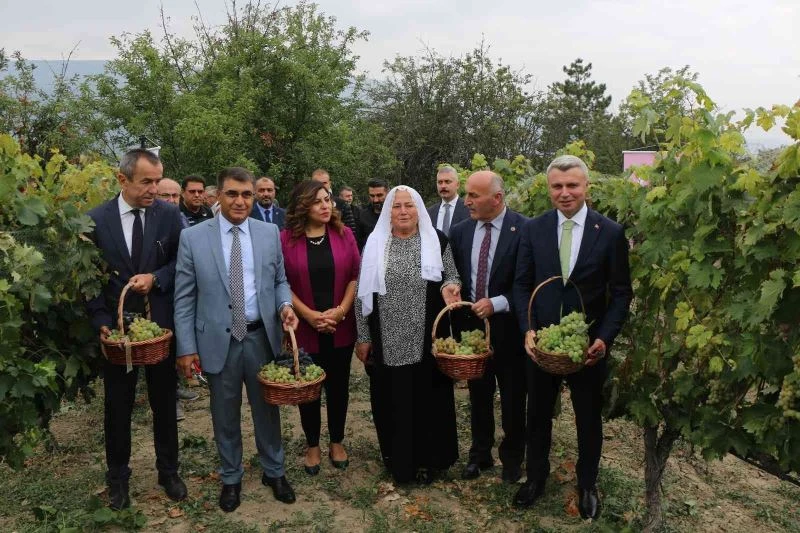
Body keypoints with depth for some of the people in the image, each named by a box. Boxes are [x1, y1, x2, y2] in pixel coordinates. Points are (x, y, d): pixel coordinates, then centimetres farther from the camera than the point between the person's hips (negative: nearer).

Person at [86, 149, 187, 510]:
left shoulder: (169, 215, -6)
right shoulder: (96, 219, -6)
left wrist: (155, 278, -16)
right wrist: (101, 321, -11)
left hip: (161, 323, 0)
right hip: (116, 326, 0)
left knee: (165, 403, 14)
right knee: (117, 406, 14)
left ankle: (168, 471, 33)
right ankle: (118, 477, 34)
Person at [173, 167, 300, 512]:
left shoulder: (270, 233, 1)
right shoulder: (193, 237, -5)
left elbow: (280, 280, 10)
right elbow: (184, 298, -4)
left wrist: (286, 305, -12)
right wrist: (186, 347, -7)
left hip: (262, 337, 2)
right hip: (218, 340, -1)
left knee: (267, 409, 16)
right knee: (225, 415, 15)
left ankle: (274, 471, 36)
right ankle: (231, 477, 36)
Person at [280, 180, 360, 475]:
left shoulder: (344, 234, 0)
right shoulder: (286, 239, -5)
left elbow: (355, 276, 0)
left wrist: (340, 311, -11)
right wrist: (309, 315, -14)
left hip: (341, 327, 2)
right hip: (304, 328, -1)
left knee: (338, 385, 13)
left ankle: (337, 442, 31)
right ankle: (312, 445, 29)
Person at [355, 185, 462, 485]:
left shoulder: (437, 240, 1)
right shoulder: (374, 243, 3)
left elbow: (452, 276, 7)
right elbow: (364, 292, 4)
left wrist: (449, 287, -18)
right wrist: (363, 337, 2)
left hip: (427, 339, 0)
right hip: (388, 342, 1)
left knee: (427, 398, 8)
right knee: (392, 400, 8)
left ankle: (428, 460, 27)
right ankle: (398, 461, 28)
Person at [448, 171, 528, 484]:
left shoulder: (524, 230, -14)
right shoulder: (460, 231, 2)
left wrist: (497, 303, -21)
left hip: (508, 328, -3)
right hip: (472, 325, 4)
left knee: (512, 399, 13)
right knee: (479, 396, 17)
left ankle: (512, 458, 33)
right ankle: (480, 454, 35)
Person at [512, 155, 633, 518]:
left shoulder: (611, 232, -7)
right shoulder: (533, 229, -2)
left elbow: (621, 293, -4)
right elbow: (522, 284, 0)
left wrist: (604, 338, -15)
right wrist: (529, 330, -13)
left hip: (589, 345, -1)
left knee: (589, 418, 16)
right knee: (538, 414, 17)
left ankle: (587, 485, 38)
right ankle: (536, 476, 39)